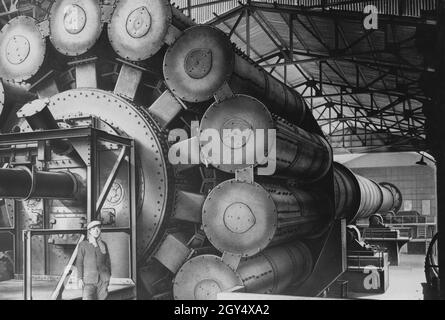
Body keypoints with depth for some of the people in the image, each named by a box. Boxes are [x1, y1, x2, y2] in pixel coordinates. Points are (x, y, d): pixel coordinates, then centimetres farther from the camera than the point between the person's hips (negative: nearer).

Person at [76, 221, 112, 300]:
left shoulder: (103, 244, 8)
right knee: (87, 298, -14)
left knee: (101, 298, 0)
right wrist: (80, 279, -7)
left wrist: (108, 278, 12)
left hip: (103, 279, 3)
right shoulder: (83, 245, 0)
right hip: (89, 278, -3)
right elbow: (79, 262, -1)